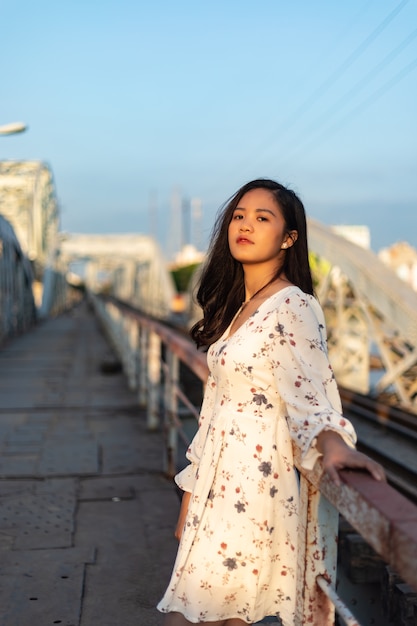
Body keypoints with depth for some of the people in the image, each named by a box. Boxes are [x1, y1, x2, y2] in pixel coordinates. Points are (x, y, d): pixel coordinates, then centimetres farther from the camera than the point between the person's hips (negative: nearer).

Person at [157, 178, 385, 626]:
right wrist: (190, 493, 16)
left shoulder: (294, 307, -14)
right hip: (217, 473, 8)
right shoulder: (234, 303, 11)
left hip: (253, 479, -8)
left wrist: (332, 444, -44)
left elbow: (311, 395, -22)